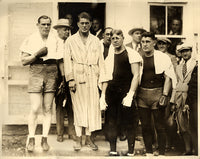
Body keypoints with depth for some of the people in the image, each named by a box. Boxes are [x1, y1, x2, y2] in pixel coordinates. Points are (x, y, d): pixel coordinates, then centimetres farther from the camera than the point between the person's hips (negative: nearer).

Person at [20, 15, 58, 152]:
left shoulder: (55, 39, 11)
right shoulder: (30, 40, 5)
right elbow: (24, 61, 3)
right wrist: (37, 54, -12)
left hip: (52, 73, 2)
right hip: (36, 73, -2)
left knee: (48, 109, 2)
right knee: (35, 109, -7)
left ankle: (45, 139, 10)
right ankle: (31, 139, 4)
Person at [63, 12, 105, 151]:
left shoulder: (96, 41, 14)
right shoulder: (71, 41, 8)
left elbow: (101, 61, 11)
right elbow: (67, 61, 3)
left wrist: (101, 79, 2)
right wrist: (70, 80, -7)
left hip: (92, 78, 2)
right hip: (77, 77, -2)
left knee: (92, 107, 1)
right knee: (79, 108, -2)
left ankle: (89, 138, 9)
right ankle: (78, 139, 4)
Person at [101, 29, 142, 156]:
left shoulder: (131, 54, -3)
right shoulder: (110, 55, 14)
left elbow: (136, 75, -8)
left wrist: (130, 94, -17)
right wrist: (103, 95, 9)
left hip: (126, 92, -5)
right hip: (111, 92, 5)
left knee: (129, 123, 0)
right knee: (111, 122, 5)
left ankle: (131, 152, 10)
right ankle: (113, 150, 13)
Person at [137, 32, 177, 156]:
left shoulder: (163, 57, -1)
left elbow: (168, 77, -2)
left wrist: (164, 95, -10)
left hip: (157, 93, -3)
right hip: (142, 94, 3)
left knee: (160, 126, 1)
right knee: (145, 126, 8)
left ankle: (161, 153, 10)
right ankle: (149, 153, 18)